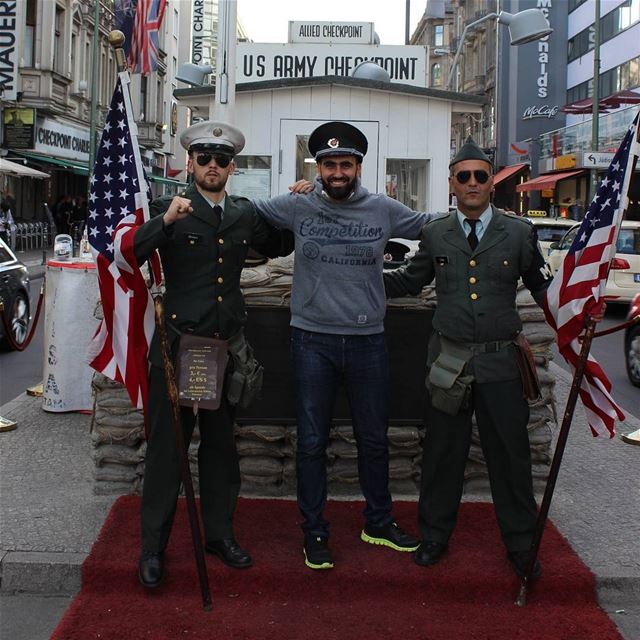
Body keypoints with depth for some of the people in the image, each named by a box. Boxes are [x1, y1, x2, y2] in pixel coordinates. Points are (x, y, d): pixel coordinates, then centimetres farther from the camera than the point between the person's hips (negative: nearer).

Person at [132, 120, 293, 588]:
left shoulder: (246, 214, 8)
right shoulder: (169, 210, -4)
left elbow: (278, 247, 25)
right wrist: (164, 223, -28)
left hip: (228, 346, 4)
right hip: (178, 344, -4)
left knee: (220, 445, 16)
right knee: (167, 447, 3)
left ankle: (220, 534, 30)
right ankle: (153, 547, 16)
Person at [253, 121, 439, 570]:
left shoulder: (383, 210, 1)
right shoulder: (297, 207, -2)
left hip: (368, 341, 2)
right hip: (313, 341, -1)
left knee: (374, 439, 16)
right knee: (312, 443, 6)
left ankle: (379, 523, 34)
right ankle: (314, 533, 21)